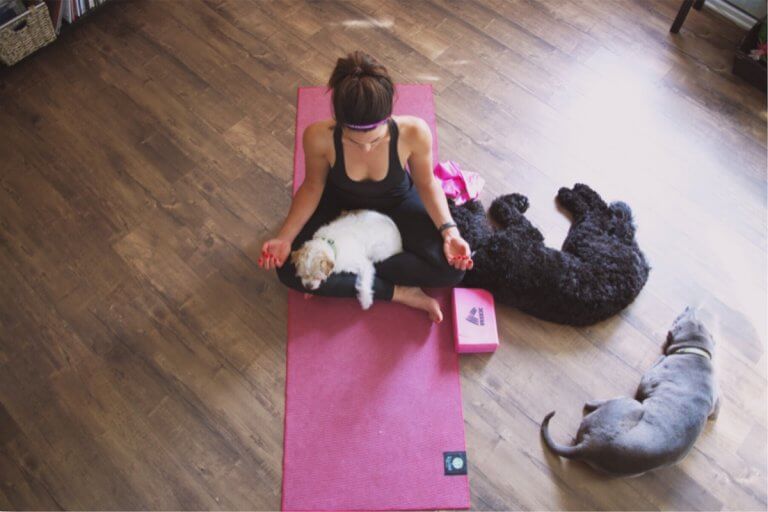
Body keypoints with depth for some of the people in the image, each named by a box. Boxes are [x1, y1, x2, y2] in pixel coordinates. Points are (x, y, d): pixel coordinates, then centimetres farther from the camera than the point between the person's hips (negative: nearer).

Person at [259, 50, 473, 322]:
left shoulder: (413, 131, -35)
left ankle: (347, 275, -11)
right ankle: (399, 292, -13)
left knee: (452, 268, -20)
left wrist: (449, 231, -26)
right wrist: (284, 238, -21)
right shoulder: (318, 137, -34)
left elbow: (426, 183, -15)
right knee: (289, 270, -19)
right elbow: (313, 187, -13)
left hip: (396, 201, 0)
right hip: (341, 202, 0)